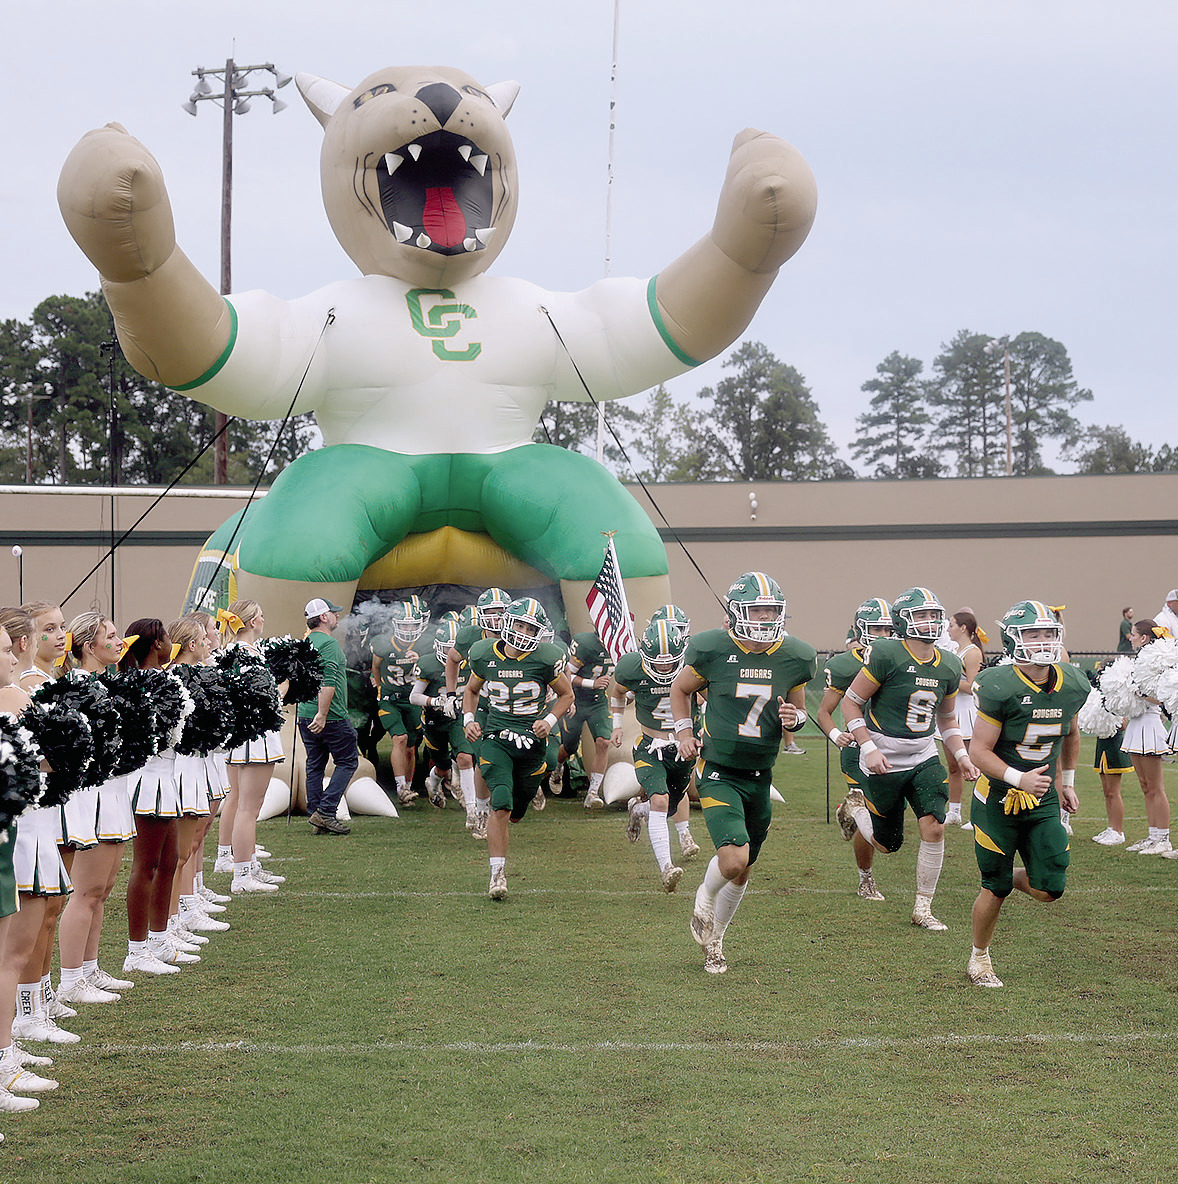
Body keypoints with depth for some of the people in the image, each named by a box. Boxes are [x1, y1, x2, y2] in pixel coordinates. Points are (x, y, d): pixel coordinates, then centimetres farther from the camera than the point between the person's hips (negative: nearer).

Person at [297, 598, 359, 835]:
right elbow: (328, 682, -24)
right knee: (347, 761, 1)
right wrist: (322, 715, -25)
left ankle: (317, 816, 12)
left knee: (315, 765, 12)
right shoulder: (329, 643, -14)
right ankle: (325, 812, -8)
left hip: (305, 716, 8)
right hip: (332, 717, -8)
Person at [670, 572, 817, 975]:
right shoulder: (712, 651, -10)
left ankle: (714, 938, 36)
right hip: (718, 772, -4)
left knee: (742, 870, 13)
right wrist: (684, 733, -1)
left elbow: (799, 707, 14)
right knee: (734, 859, -21)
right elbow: (680, 689, 9)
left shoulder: (793, 658, -1)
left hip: (760, 776, 4)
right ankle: (705, 897, 14)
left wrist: (794, 718, -8)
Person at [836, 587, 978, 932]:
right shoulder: (887, 655, -17)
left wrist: (961, 755, 2)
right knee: (888, 845, 5)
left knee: (934, 828, -12)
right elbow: (851, 702, -10)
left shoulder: (948, 666, 3)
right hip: (884, 762, -5)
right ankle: (856, 805, 37)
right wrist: (869, 748, -19)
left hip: (924, 759, 5)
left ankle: (922, 908, 4)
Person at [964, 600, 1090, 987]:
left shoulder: (1072, 686, -3)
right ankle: (979, 959, 27)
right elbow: (980, 751, -17)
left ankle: (1011, 877, 31)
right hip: (998, 799, -5)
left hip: (1043, 802, 5)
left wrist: (1066, 782, 19)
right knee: (996, 890, 4)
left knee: (1050, 889, -3)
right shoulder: (1000, 688, -21)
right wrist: (1020, 779, -29)